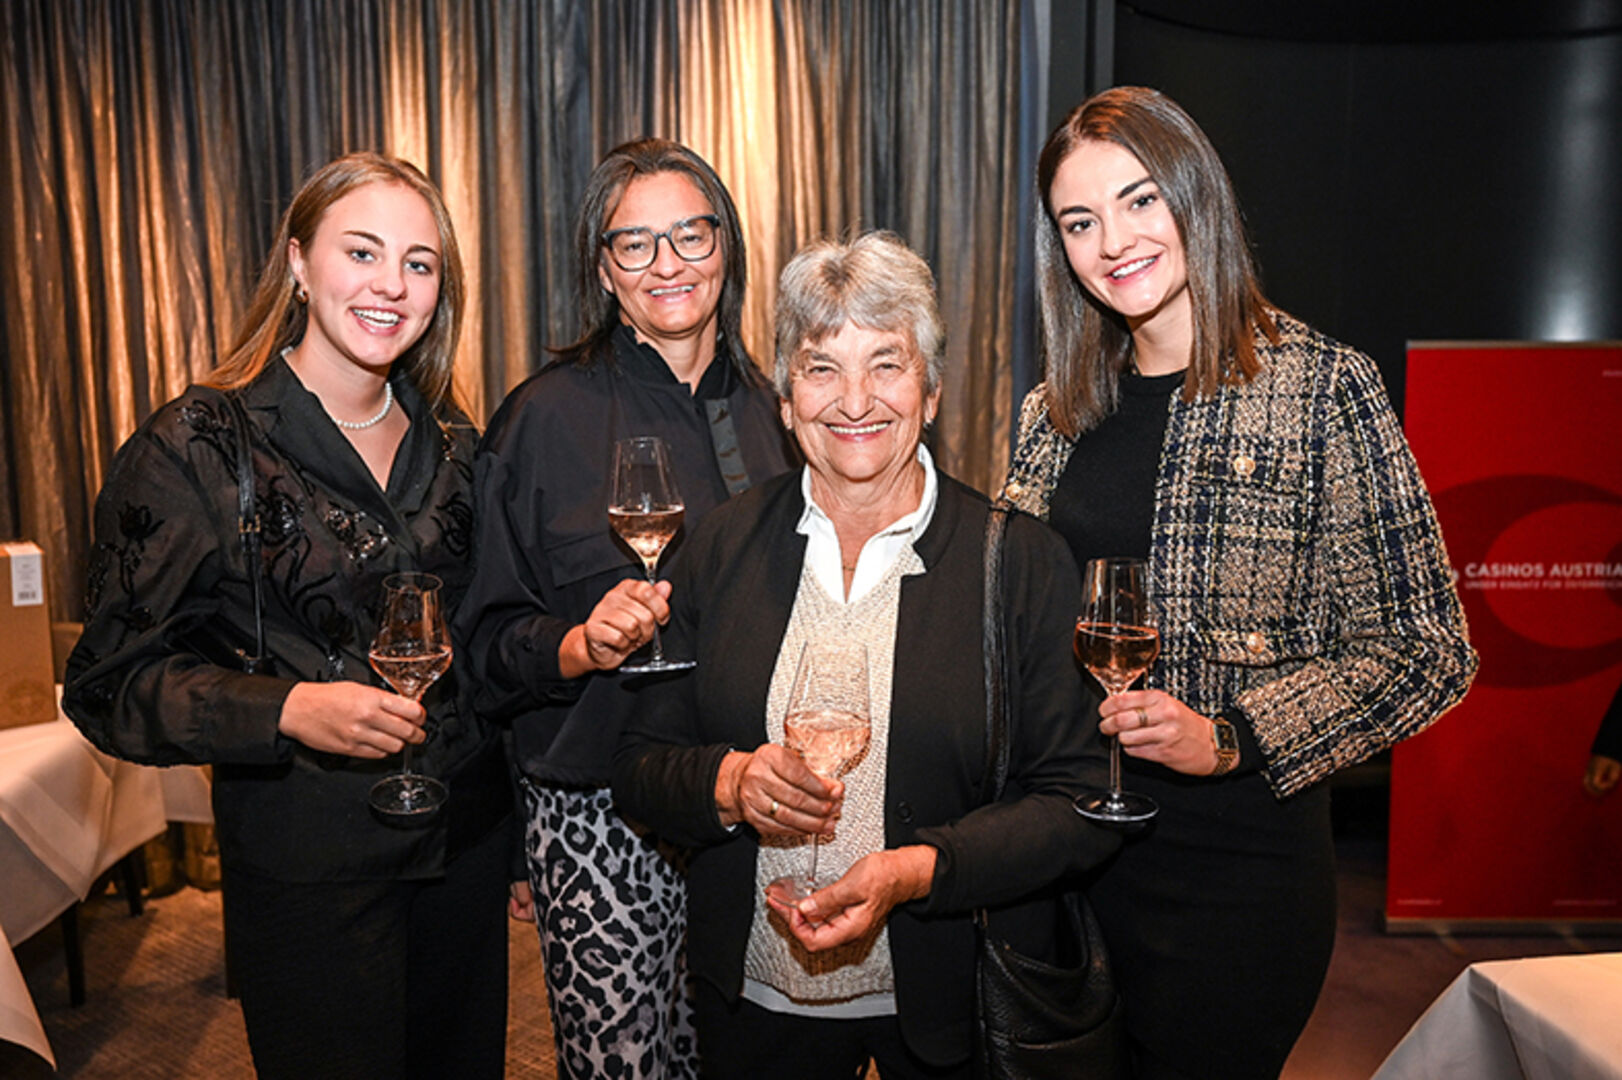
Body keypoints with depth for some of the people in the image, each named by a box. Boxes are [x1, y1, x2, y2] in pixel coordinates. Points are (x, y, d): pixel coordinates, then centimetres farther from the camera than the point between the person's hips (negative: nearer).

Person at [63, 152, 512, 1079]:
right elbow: (112, 681, -12)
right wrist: (288, 711, -25)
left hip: (467, 834, 5)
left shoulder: (450, 440, 5)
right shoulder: (200, 445, -11)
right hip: (307, 855, -5)